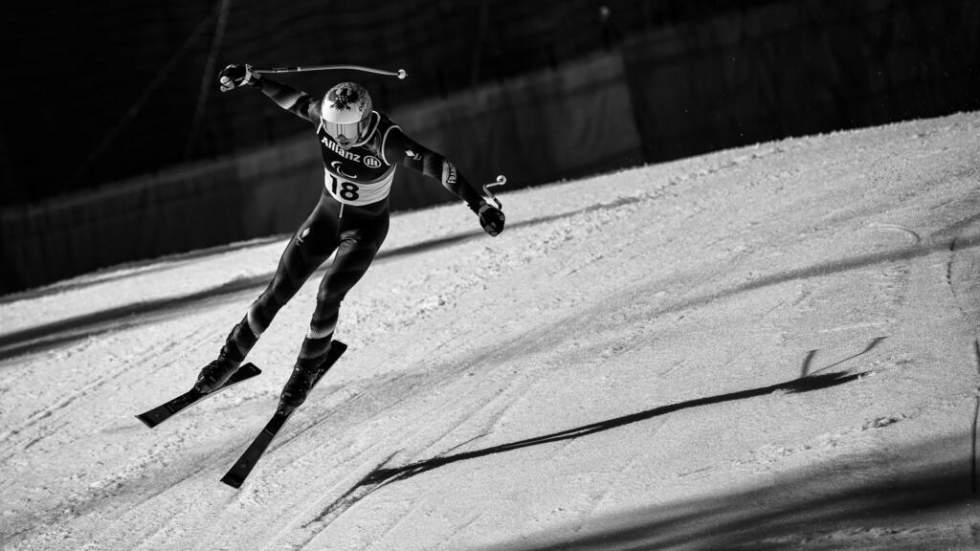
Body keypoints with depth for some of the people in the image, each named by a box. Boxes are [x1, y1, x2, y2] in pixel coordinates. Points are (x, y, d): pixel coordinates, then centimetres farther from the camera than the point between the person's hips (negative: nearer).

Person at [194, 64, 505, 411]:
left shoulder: (387, 140, -33)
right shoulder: (325, 116, -20)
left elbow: (436, 166, -38)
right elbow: (292, 99, 0)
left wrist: (479, 205, -46)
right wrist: (250, 79, 9)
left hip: (366, 229, -4)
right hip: (328, 214, 4)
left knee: (328, 296, -17)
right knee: (279, 291, 1)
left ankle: (307, 370, 9)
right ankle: (230, 357, 19)